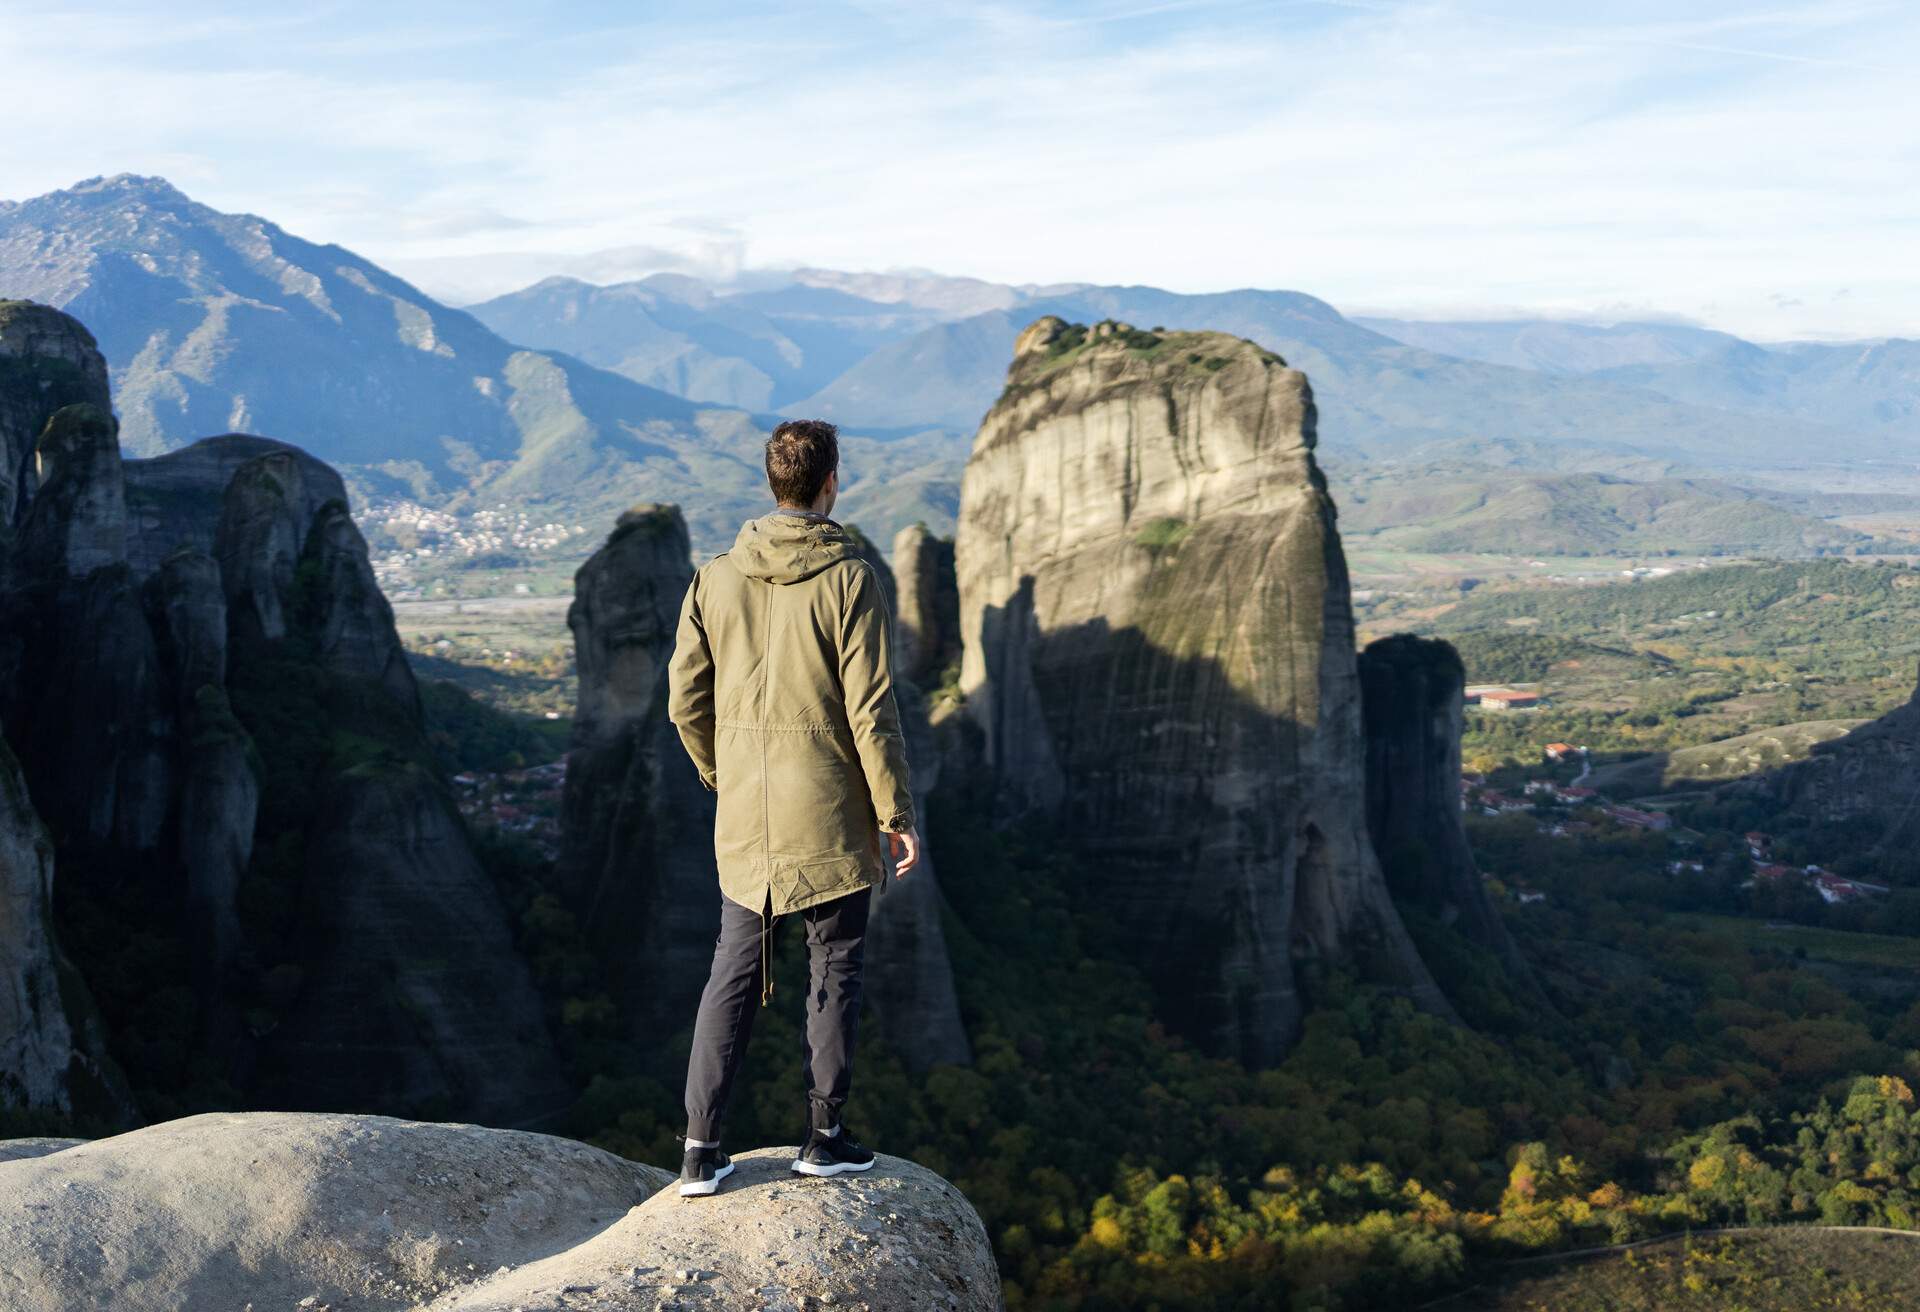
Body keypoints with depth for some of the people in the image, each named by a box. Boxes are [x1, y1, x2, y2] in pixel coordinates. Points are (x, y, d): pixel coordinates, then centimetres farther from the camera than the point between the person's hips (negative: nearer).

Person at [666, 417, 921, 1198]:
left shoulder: (715, 579, 1)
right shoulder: (848, 579, -12)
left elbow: (686, 702, 5)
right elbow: (871, 711, -12)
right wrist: (897, 813, -4)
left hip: (745, 821, 4)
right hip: (830, 817, -4)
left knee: (732, 974, 12)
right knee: (834, 971, 11)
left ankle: (701, 1147, 11)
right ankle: (824, 1136, 18)